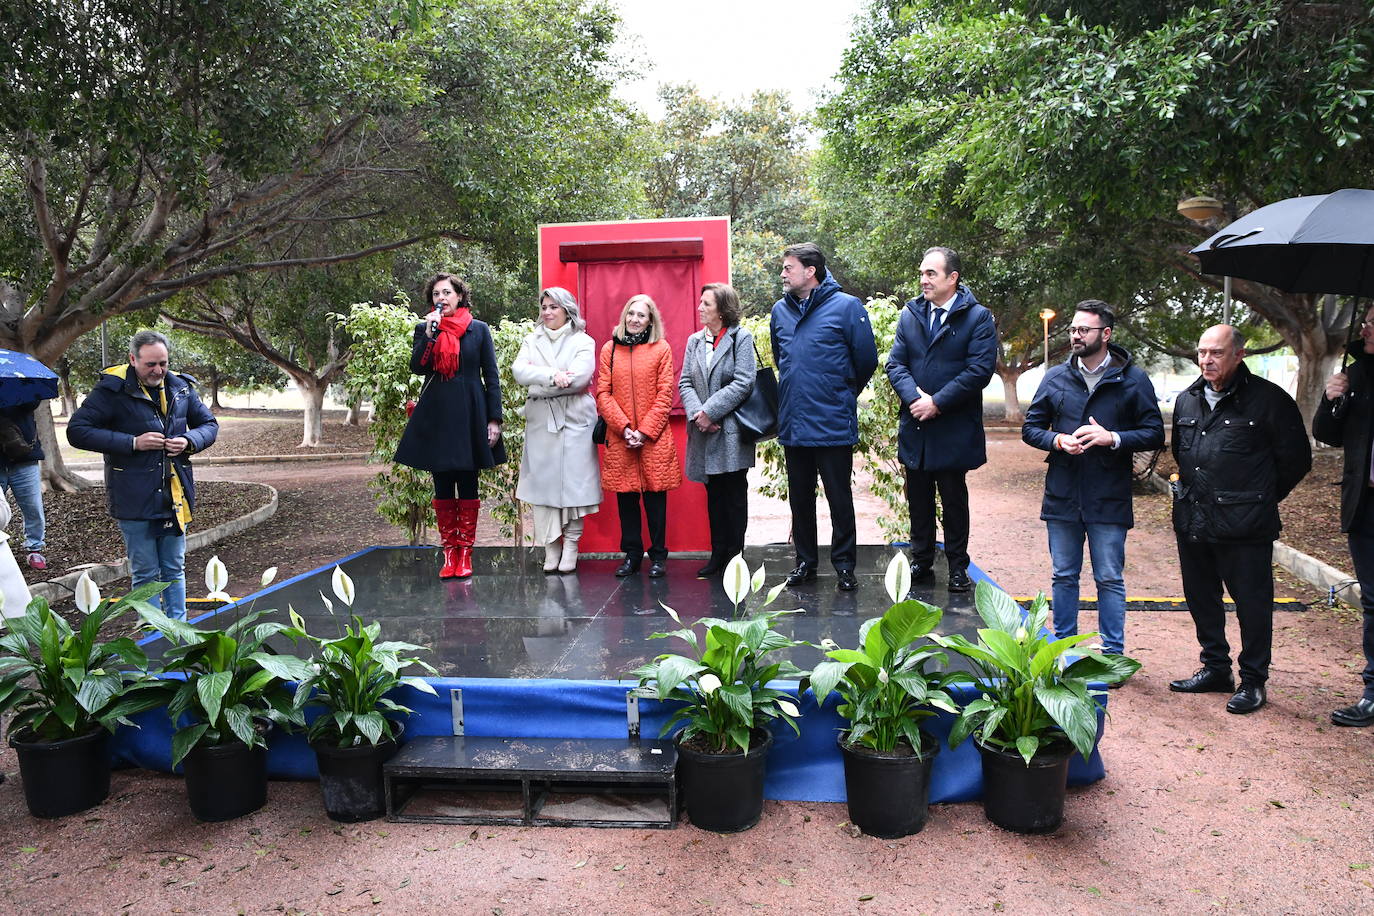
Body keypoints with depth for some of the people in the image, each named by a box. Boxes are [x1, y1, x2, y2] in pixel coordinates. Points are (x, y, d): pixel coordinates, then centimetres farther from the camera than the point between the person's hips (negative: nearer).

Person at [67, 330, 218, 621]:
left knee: (174, 570, 14)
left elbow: (210, 425, 17)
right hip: (135, 499, -4)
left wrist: (190, 441, -6)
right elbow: (77, 430, -11)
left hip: (175, 496, 4)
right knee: (146, 574, 5)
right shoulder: (113, 389, -8)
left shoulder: (181, 387, 6)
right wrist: (132, 443, -19)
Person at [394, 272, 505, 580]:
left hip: (469, 416, -1)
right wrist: (430, 333, -14)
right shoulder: (424, 329, 8)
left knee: (468, 486, 4)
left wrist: (494, 419, -5)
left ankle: (465, 553, 11)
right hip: (436, 417, 2)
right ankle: (449, 553, 13)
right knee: (443, 488, 6)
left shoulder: (479, 329, 3)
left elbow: (492, 377, 1)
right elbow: (417, 367, -7)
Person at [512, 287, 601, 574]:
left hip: (574, 420, -3)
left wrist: (539, 385, -7)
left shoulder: (582, 341, 5)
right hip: (541, 421, 3)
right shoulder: (532, 341, 15)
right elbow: (519, 371, -2)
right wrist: (552, 376, -17)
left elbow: (579, 377, -11)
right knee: (543, 481, -1)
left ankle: (571, 545, 3)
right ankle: (551, 547, 4)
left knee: (573, 480, -4)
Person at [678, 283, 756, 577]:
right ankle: (718, 555, 19)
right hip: (704, 432, 5)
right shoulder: (694, 341, 12)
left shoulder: (741, 338, -4)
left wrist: (710, 411, -16)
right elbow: (685, 382, 8)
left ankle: (734, 555, 11)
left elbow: (743, 383, -12)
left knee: (734, 495, 2)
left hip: (731, 431, -5)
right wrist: (697, 413, -10)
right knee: (714, 495, 11)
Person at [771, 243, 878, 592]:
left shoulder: (846, 306, -8)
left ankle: (844, 565, 15)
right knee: (800, 498, 13)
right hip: (792, 424, 5)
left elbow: (867, 360, -2)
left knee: (839, 498, 3)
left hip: (834, 424, -5)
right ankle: (805, 562, 26)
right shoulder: (780, 310, 8)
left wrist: (845, 394, 10)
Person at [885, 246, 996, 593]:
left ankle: (958, 567, 19)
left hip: (954, 430, -4)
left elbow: (980, 369, -13)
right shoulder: (910, 314, 9)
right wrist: (913, 396, -15)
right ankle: (921, 562, 24)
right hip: (915, 427, 4)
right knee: (918, 499, 12)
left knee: (954, 499, 7)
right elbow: (896, 363, 3)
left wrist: (937, 402, -17)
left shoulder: (978, 317, -5)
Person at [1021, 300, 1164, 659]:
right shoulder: (1056, 377, 6)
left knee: (1110, 579, 4)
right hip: (1062, 495, 3)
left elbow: (1154, 434, -2)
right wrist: (1058, 440, -10)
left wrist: (1112, 438, -18)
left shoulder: (1133, 380, -1)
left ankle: (1113, 654, 16)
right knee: (1064, 576, 13)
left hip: (1109, 499, -3)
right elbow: (1030, 428, 9)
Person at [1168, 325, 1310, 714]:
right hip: (1192, 521, 6)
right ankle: (1215, 668, 31)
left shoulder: (1268, 399, -8)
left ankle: (1253, 681, 17)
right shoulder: (1187, 400, 10)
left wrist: (1260, 499, 4)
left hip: (1244, 527, -6)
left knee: (1252, 603, 3)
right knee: (1201, 599, 15)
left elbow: (1296, 459, -2)